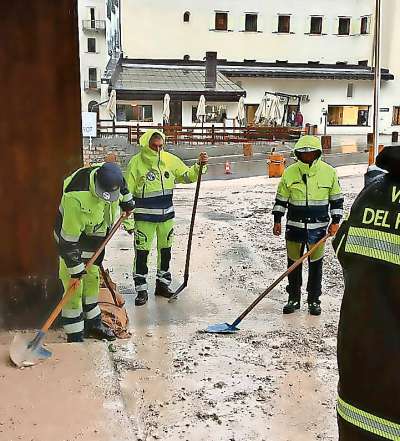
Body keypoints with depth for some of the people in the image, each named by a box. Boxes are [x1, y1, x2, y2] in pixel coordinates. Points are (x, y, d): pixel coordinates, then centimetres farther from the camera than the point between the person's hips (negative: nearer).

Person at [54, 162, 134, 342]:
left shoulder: (109, 174, -20)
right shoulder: (76, 198, -39)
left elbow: (122, 185, 9)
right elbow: (69, 240, -32)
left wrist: (126, 200, 20)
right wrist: (75, 268, -26)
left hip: (95, 231, 7)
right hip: (72, 233, -7)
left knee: (93, 278, 16)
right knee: (74, 284, -9)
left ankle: (93, 324, 30)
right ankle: (74, 336, 0)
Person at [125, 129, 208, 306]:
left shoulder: (170, 160, 0)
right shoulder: (136, 162, -11)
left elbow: (187, 176, 9)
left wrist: (199, 166, -11)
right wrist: (127, 221, -9)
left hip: (166, 215, 5)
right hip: (144, 216, -4)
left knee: (165, 250, 15)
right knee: (142, 252, 0)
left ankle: (162, 284, 31)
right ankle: (141, 289, 13)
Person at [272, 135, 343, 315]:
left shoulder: (329, 172, -4)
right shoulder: (290, 172, -3)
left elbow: (337, 199, 5)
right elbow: (281, 199, 6)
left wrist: (335, 221, -2)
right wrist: (277, 221, 3)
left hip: (318, 227, -1)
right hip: (294, 226, 1)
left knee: (315, 265, 7)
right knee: (293, 263, 8)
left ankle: (314, 300, 21)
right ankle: (293, 298, 22)